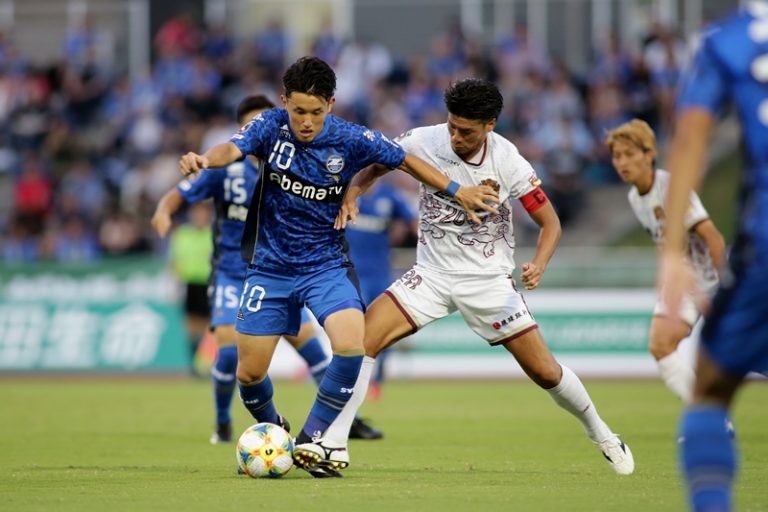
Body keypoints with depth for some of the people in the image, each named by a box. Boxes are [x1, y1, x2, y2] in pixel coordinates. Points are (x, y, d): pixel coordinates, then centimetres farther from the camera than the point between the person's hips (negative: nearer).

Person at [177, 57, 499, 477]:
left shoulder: (351, 140, -12)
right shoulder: (272, 126, -11)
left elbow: (406, 160, 3)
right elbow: (232, 149, -30)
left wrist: (457, 191, 2)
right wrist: (204, 160, -52)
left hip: (325, 265, -1)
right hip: (270, 267, 1)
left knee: (351, 347, -26)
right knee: (249, 372, 2)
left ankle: (311, 438, -7)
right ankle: (271, 431, 35)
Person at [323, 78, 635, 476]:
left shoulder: (507, 162, -17)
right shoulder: (423, 142, -13)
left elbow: (550, 222, -8)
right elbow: (373, 166, 4)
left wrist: (538, 265, -27)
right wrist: (350, 197, -17)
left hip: (489, 279, -2)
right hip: (432, 274, 2)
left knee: (545, 371, -2)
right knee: (363, 336, -19)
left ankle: (601, 435, 26)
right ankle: (334, 445, -13)